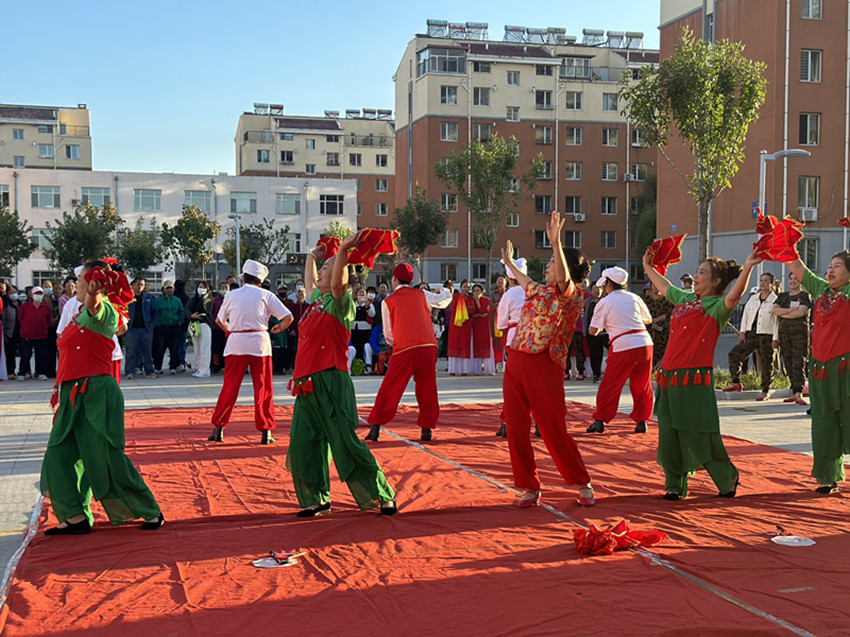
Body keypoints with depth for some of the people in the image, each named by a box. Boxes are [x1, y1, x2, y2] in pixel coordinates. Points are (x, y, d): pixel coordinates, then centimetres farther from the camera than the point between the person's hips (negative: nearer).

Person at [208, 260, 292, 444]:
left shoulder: (231, 296, 7)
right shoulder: (265, 295, 3)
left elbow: (220, 320, 18)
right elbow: (288, 317, -1)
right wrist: (280, 328, 18)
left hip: (236, 343, 1)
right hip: (260, 343, -1)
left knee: (230, 387, 6)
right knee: (263, 388, 4)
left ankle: (218, 428, 5)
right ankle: (266, 431, 5)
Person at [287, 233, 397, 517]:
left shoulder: (340, 301, -4)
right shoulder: (316, 299, 20)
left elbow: (337, 284, -27)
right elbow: (310, 283, 42)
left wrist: (343, 250, -31)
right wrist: (311, 257, 52)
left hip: (331, 383, -8)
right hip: (308, 384, 8)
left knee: (345, 443, -7)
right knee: (304, 444, 7)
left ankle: (382, 496, 3)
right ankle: (317, 500, 18)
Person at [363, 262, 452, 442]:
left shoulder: (388, 302, 8)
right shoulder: (422, 295, 13)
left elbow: (388, 335, 13)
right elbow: (446, 299, 30)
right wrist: (443, 290, 53)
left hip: (404, 350, -2)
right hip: (428, 346, 2)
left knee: (389, 390, 4)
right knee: (427, 390, 14)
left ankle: (375, 428, 1)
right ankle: (426, 429, 13)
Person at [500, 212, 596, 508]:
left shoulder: (571, 295, -6)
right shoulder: (539, 291, 17)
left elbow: (563, 277, -28)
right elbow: (524, 281, 41)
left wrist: (556, 242, -42)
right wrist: (508, 261, 55)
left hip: (544, 367, -7)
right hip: (515, 363, 8)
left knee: (554, 431, -1)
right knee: (516, 430, 6)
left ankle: (583, 484, 17)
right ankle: (530, 488, 17)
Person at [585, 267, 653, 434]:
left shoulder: (604, 303, 1)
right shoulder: (634, 298, 12)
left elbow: (592, 331, 3)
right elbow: (648, 320, 25)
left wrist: (602, 326, 24)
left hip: (623, 348, -4)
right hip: (645, 343, 4)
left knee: (610, 386, 7)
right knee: (642, 385, 13)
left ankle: (600, 420, 10)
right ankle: (641, 421, 14)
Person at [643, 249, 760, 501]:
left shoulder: (717, 306, -5)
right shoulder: (684, 298, 14)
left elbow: (734, 296, -27)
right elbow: (664, 286, 34)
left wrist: (747, 268, -39)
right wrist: (648, 267, 45)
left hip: (695, 379, -6)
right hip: (669, 376, 6)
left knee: (698, 436, -1)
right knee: (669, 433, 7)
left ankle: (728, 479, 20)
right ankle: (675, 485, 19)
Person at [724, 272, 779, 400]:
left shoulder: (775, 301, -4)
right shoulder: (753, 298, 13)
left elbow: (777, 321, -7)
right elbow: (746, 314, 14)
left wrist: (775, 339, -12)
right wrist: (743, 332, 6)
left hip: (766, 336, -5)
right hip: (750, 335, 5)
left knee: (766, 364, -1)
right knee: (734, 354, -3)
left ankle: (765, 392, 12)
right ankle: (736, 383, 7)